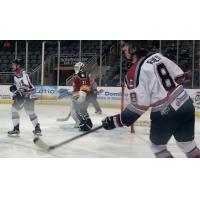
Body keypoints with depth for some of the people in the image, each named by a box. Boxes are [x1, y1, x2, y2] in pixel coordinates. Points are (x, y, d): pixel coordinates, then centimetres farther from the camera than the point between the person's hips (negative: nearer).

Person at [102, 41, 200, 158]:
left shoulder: (135, 72, -17)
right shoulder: (157, 56, 3)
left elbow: (139, 105, -18)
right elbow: (180, 76, 10)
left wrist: (116, 121, -11)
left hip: (165, 114, -7)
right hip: (186, 104, 7)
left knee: (157, 146, 17)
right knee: (187, 143, 22)